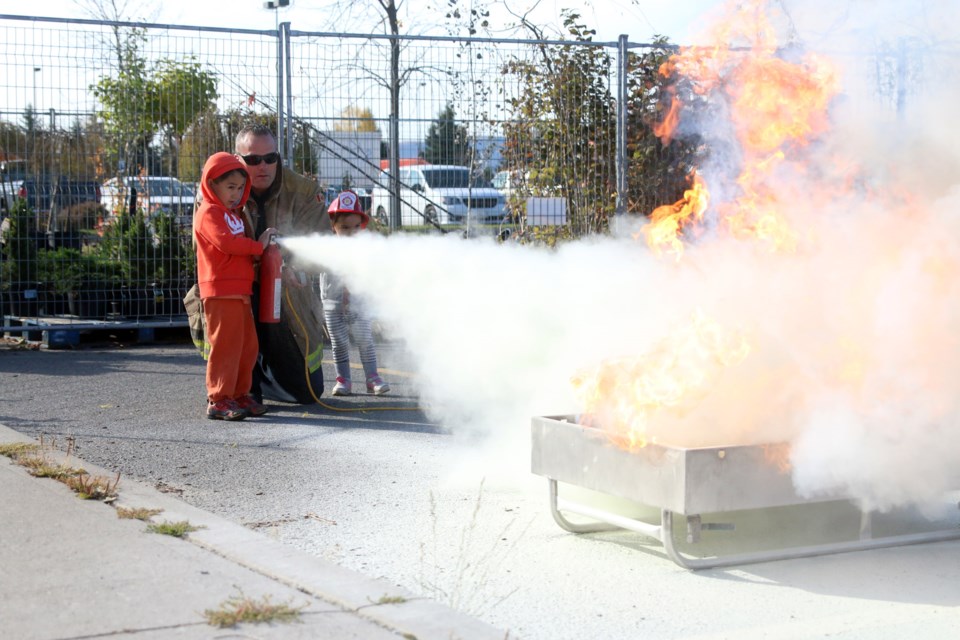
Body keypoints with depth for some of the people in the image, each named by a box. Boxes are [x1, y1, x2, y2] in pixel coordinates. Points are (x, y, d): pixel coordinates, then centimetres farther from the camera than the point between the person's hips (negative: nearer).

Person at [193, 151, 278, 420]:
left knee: (247, 345, 11)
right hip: (220, 291, -10)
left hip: (241, 291, 10)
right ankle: (218, 400, -7)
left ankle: (240, 395, 19)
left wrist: (259, 253, 8)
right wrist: (258, 246, -14)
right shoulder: (209, 213, -7)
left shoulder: (234, 214, 24)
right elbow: (225, 242, -23)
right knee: (225, 344, -10)